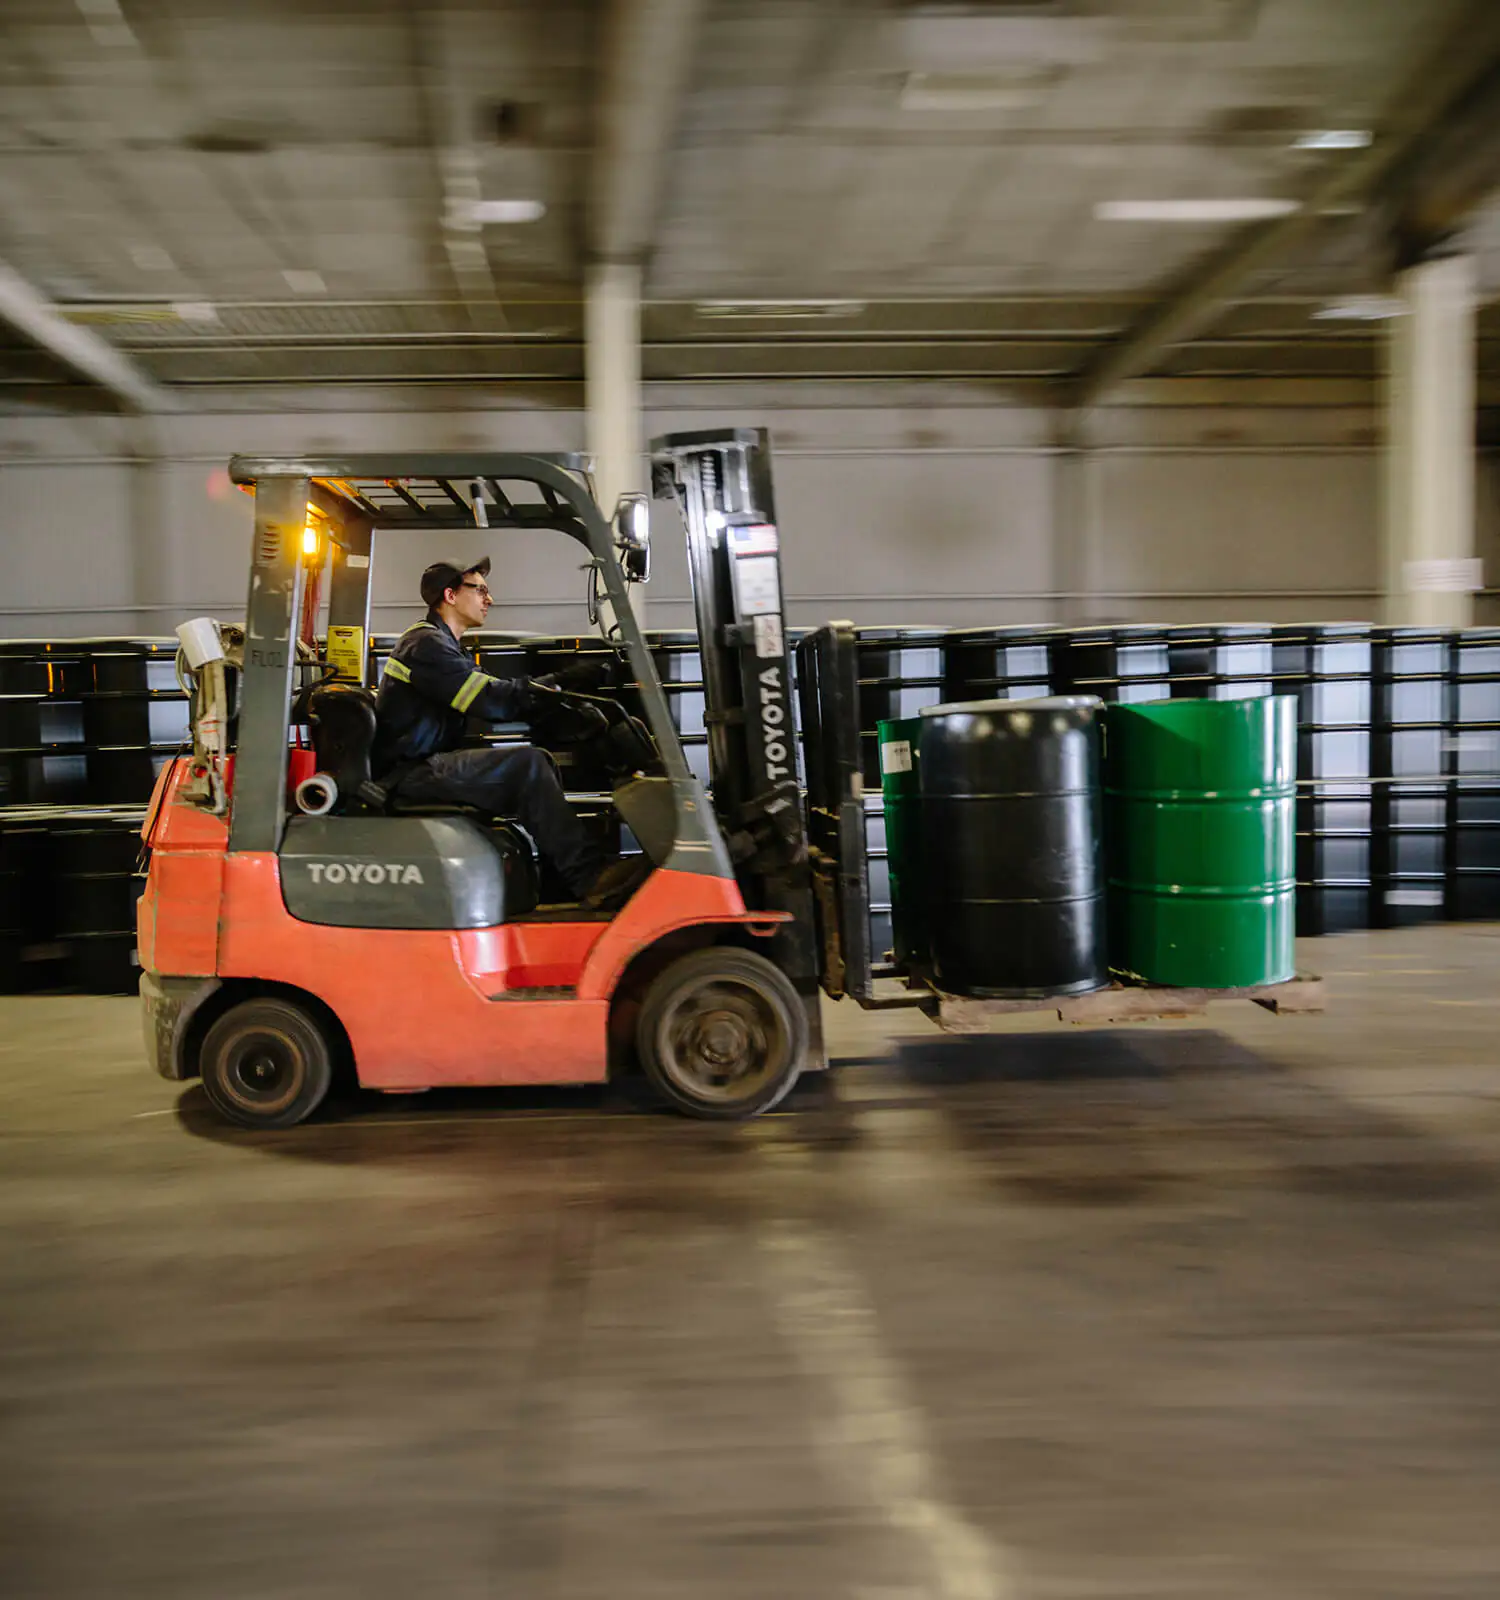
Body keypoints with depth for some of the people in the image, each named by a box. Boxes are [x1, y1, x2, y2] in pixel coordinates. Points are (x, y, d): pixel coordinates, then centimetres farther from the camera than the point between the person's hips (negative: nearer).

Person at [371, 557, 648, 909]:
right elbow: (491, 700, -20)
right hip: (405, 775, -11)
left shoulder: (441, 643, 22)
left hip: (424, 766, 11)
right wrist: (559, 683, -10)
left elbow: (503, 703, 13)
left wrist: (566, 703, -1)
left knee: (537, 763, 5)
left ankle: (560, 887, -1)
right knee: (526, 764, -23)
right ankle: (591, 878, -22)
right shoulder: (426, 644, -11)